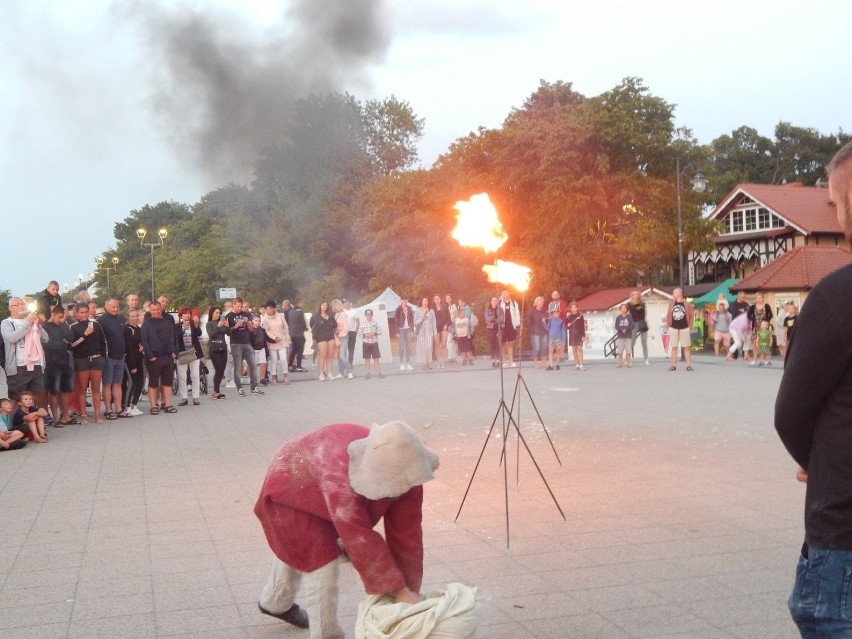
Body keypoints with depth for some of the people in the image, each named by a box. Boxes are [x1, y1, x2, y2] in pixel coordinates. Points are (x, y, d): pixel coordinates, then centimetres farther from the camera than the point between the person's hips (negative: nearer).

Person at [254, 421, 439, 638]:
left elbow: (406, 531, -20)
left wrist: (411, 587, -18)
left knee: (296, 548, 28)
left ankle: (276, 603, 53)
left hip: (316, 496, 7)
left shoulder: (404, 472, -28)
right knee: (322, 562, -13)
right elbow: (359, 539, -45)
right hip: (291, 491, -7)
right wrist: (398, 590, -41)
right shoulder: (340, 474, -48)